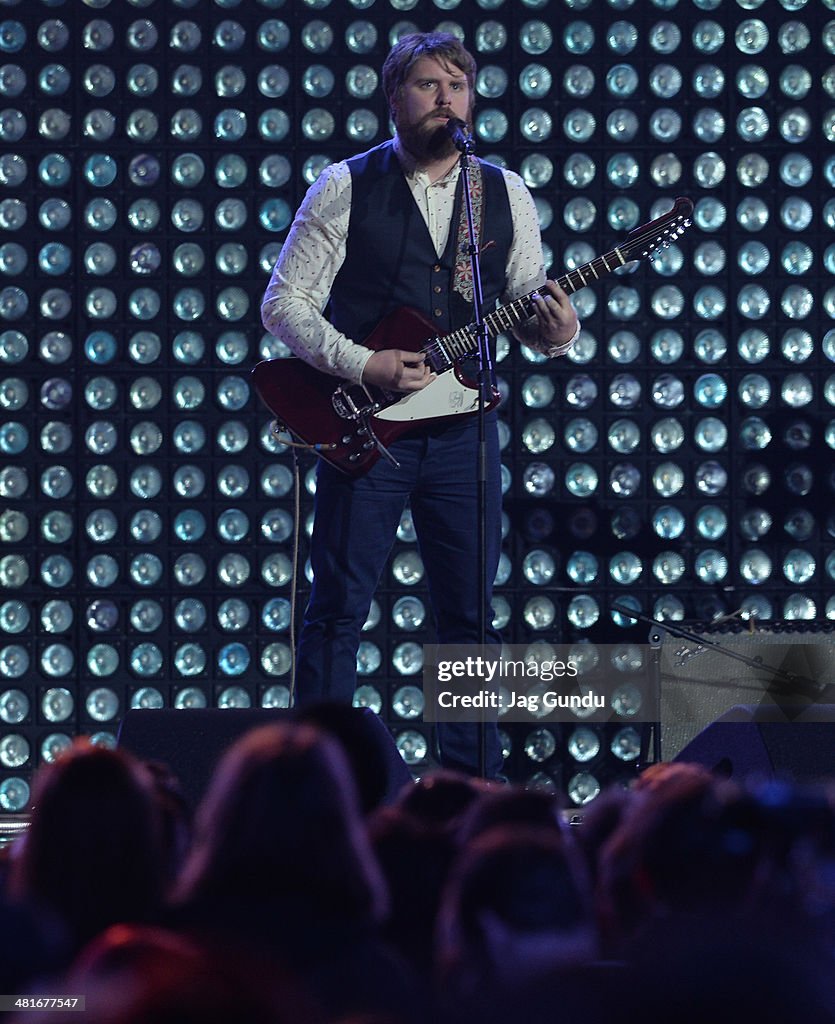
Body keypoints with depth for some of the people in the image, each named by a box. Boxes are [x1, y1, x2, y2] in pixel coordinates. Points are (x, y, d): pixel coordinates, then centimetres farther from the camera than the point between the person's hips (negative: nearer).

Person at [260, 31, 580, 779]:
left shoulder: (507, 196, 9)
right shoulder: (345, 188, -1)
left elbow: (530, 310, 11)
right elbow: (284, 303, -3)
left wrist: (556, 332, -13)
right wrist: (363, 365, -16)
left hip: (464, 431, 3)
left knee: (471, 613, 6)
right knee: (339, 607, -2)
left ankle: (473, 781, 13)